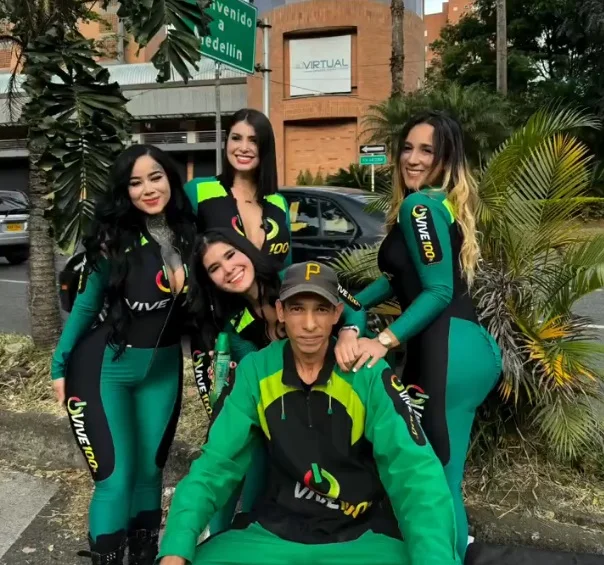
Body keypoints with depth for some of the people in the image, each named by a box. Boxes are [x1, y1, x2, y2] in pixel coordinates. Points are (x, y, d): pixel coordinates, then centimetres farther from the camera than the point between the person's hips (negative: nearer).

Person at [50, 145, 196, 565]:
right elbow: (86, 304, -2)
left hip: (164, 368, 4)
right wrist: (61, 364, 1)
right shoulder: (114, 240, -12)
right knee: (116, 477, -2)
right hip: (107, 368, -3)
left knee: (150, 470, 15)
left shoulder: (189, 234, -4)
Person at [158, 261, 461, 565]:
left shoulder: (370, 373, -12)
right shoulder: (254, 371, -6)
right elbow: (216, 463, -5)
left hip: (363, 535, -1)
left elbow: (415, 470, -19)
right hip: (276, 530, 2)